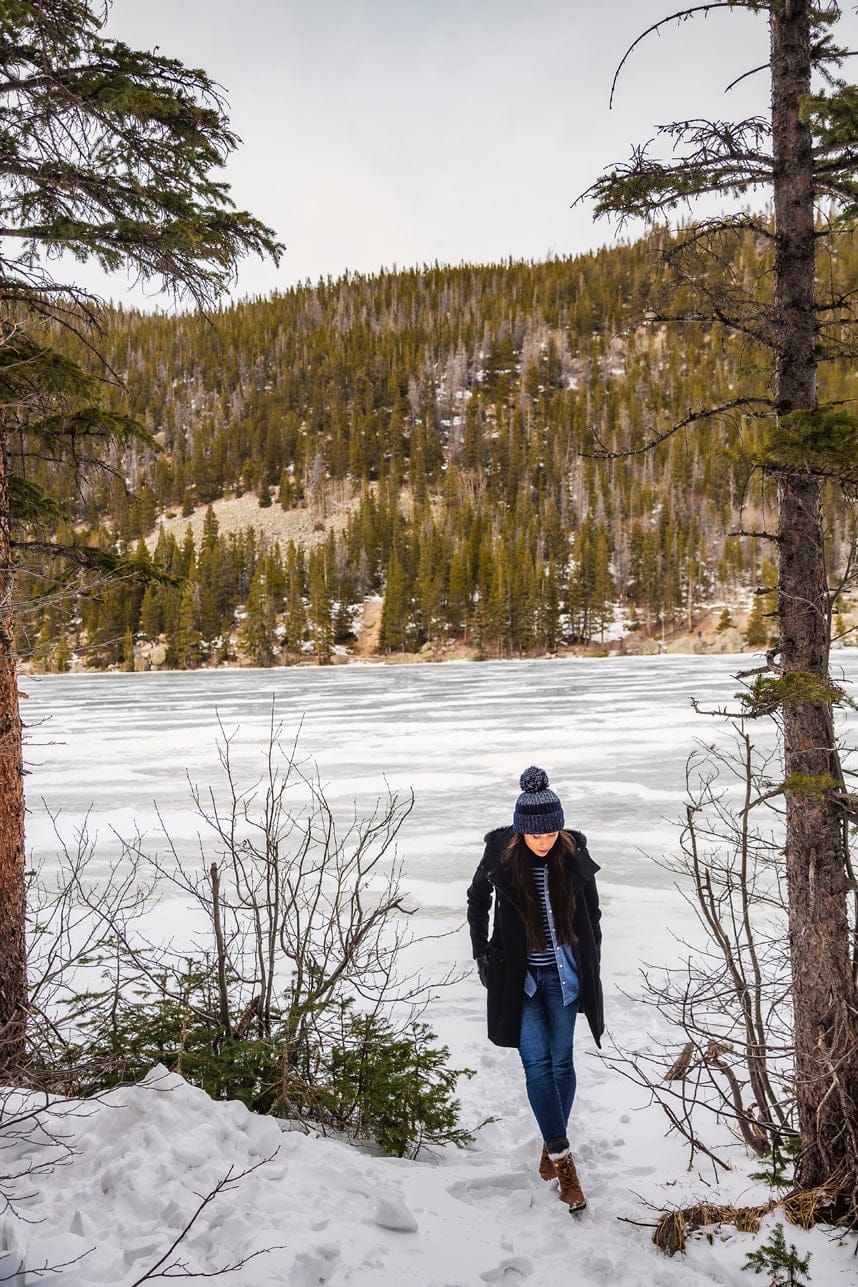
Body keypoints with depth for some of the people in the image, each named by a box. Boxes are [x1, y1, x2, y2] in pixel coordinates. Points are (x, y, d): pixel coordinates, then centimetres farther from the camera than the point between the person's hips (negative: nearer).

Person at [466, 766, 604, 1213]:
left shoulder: (574, 856, -10)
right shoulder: (500, 855, -12)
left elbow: (591, 913, 5)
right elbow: (477, 900, 6)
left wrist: (591, 964, 5)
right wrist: (481, 954, 5)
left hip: (563, 973, 1)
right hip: (519, 975, -1)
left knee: (561, 1062, 7)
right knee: (537, 1062, -7)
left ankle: (553, 1143, 26)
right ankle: (561, 1156, 0)